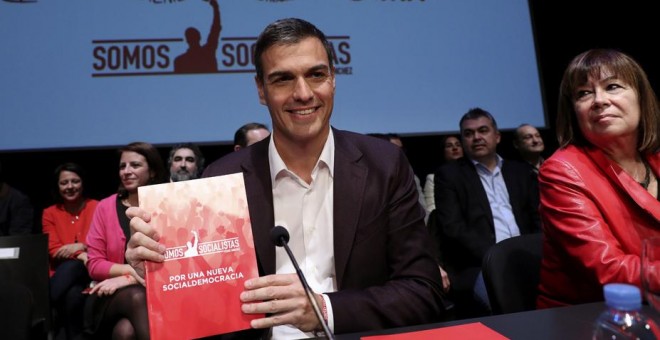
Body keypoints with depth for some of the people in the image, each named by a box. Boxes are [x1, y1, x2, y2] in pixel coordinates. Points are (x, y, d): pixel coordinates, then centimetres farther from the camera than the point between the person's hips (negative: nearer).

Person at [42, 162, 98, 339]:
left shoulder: (97, 207, 5)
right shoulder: (50, 213, 12)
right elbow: (54, 251, 1)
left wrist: (80, 246, -18)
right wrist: (79, 255, -19)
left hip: (90, 271, -2)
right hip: (62, 273, 2)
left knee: (73, 286, -36)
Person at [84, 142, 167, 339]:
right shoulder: (105, 207, 6)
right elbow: (94, 265, 3)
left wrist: (127, 279, -17)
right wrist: (131, 269, -14)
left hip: (156, 295, -2)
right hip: (111, 298, 2)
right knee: (136, 296, -33)